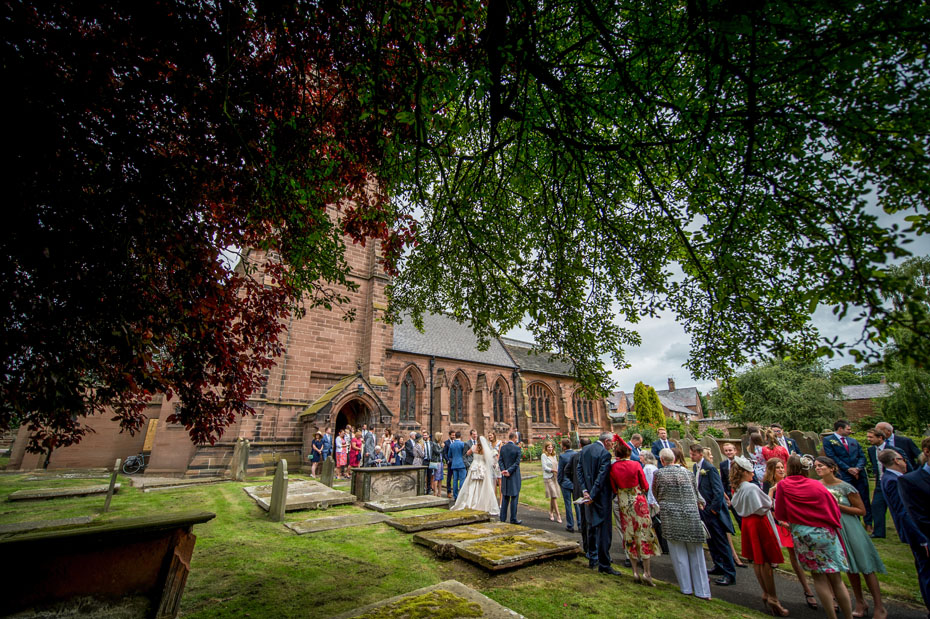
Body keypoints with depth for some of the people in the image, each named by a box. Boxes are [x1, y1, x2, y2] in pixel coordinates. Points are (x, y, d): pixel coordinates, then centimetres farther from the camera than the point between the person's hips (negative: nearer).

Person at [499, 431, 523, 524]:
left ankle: (503, 517, 20)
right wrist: (509, 471, -12)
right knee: (514, 497, 6)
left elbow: (501, 461, -2)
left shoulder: (502, 448, 1)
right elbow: (517, 462, -14)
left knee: (505, 497, 15)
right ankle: (513, 519, 10)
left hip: (505, 476, 4)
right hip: (514, 476, -4)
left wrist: (503, 470, -8)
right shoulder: (517, 448, -12)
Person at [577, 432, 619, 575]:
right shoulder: (605, 454, -19)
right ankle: (604, 564, 12)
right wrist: (592, 495, -15)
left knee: (592, 528, 21)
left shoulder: (585, 450, 4)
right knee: (604, 530, 4)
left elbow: (579, 470, 3)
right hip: (601, 497, -7)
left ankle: (592, 559, 33)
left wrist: (584, 490, -1)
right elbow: (602, 477, -22)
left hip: (589, 495, 8)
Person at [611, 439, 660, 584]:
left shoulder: (613, 467, -7)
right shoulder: (635, 465, -14)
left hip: (623, 503, 2)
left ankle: (635, 572, 19)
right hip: (639, 502, -2)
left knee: (629, 536, 12)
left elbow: (613, 489, 1)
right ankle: (646, 572, 11)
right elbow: (645, 486, -5)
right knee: (644, 534, 9)